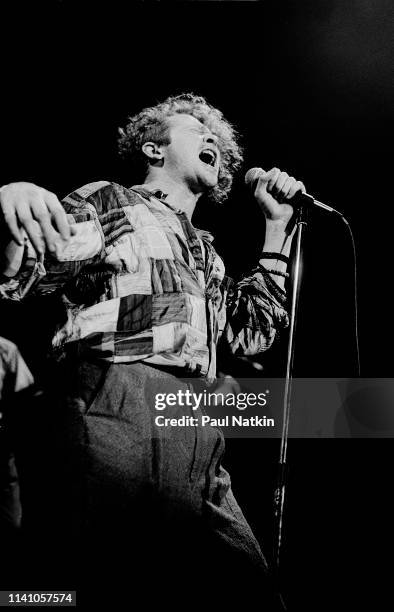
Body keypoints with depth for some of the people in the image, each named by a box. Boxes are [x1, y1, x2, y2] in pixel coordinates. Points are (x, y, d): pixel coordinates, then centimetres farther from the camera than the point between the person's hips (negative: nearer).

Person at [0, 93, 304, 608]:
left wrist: (277, 229, 23)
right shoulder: (109, 202, 9)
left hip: (197, 440, 6)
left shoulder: (207, 252, 28)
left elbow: (252, 332, 23)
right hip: (111, 411, -6)